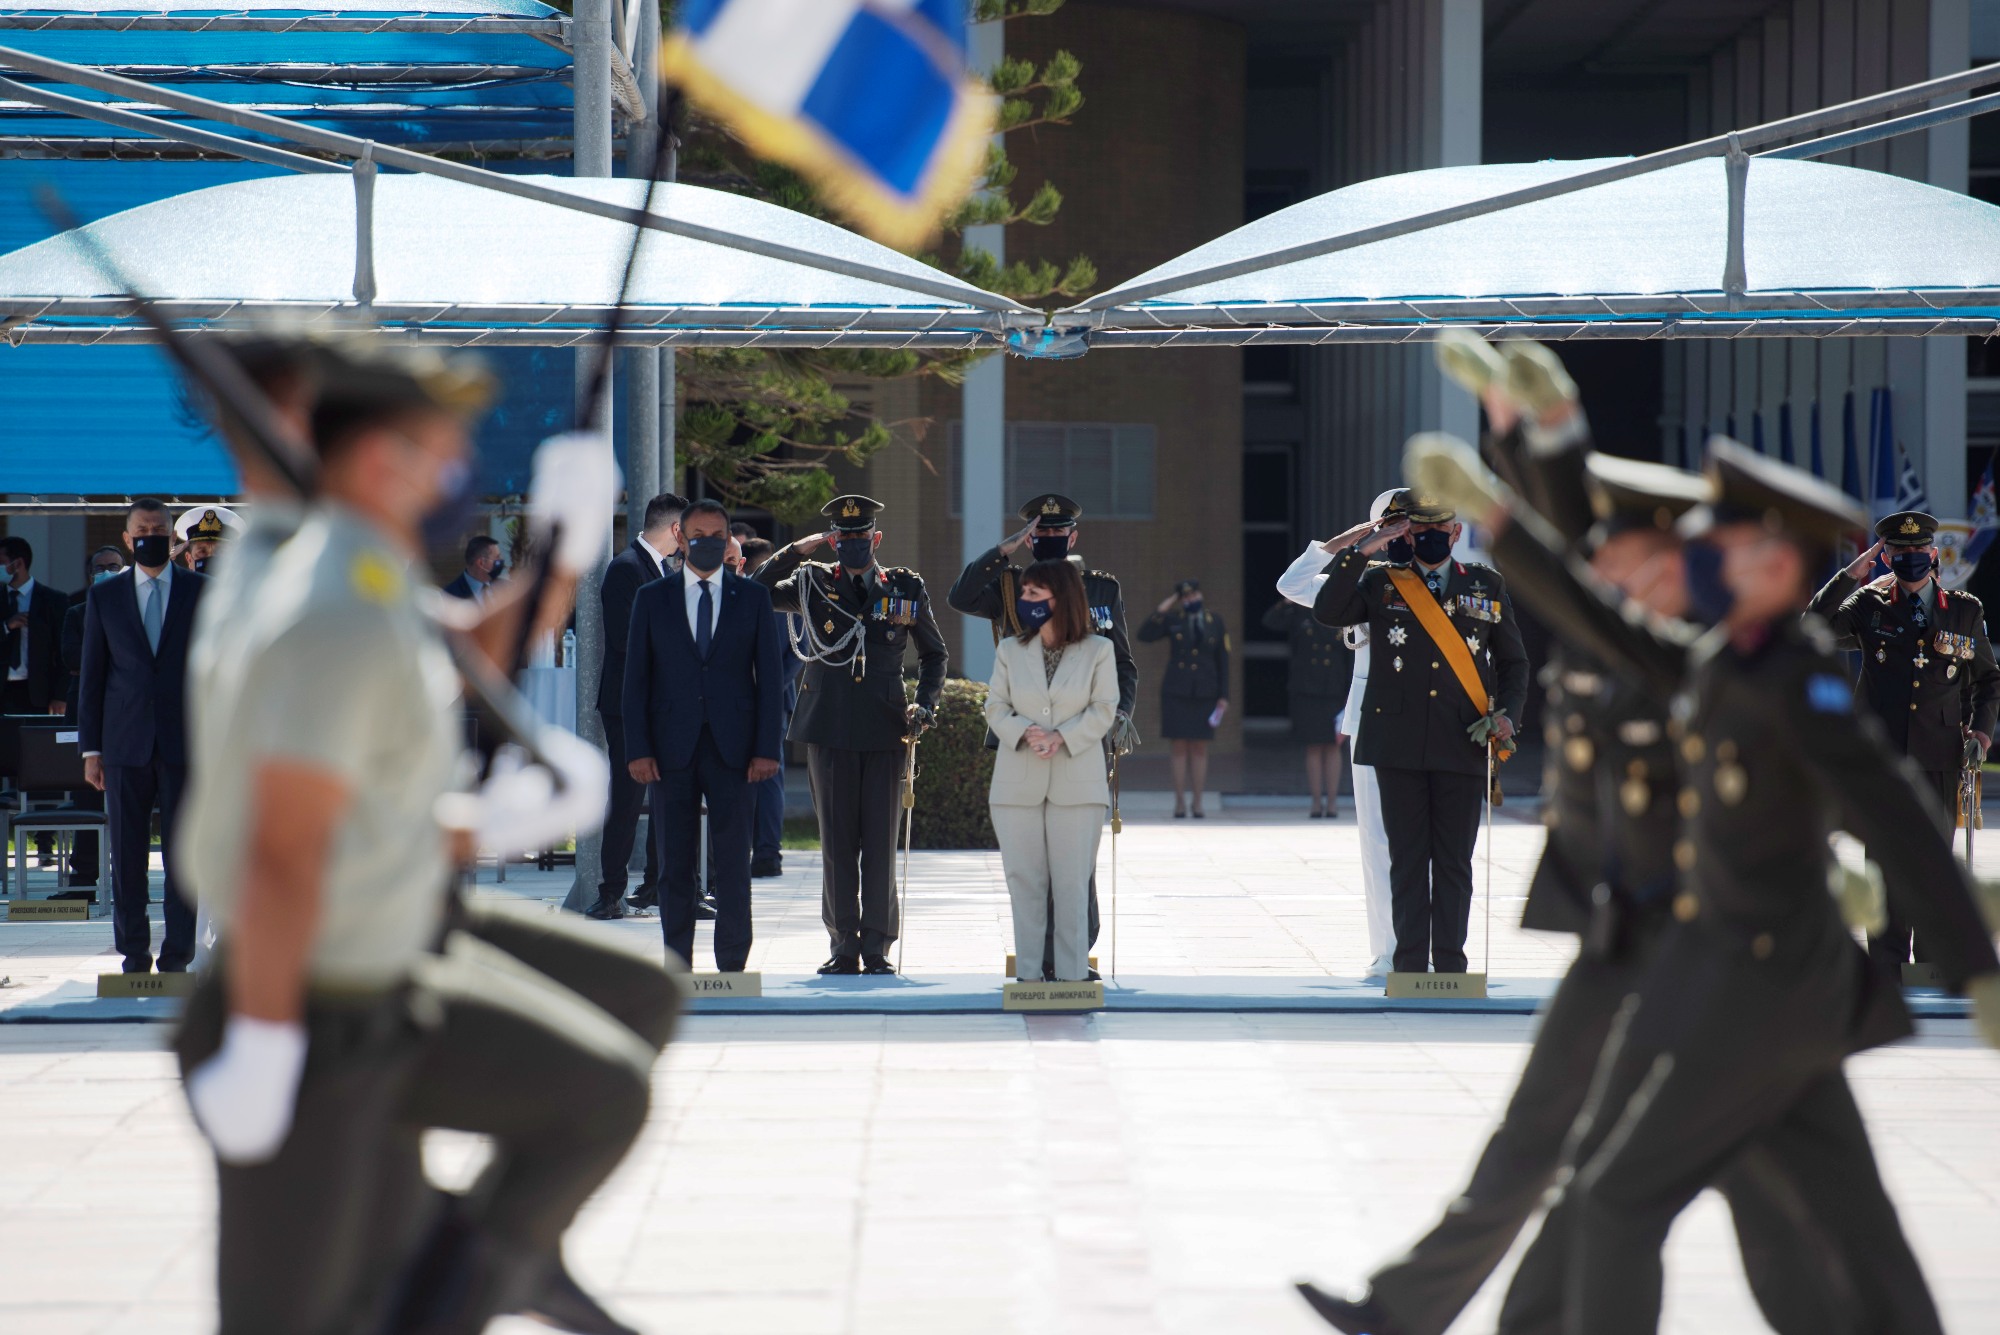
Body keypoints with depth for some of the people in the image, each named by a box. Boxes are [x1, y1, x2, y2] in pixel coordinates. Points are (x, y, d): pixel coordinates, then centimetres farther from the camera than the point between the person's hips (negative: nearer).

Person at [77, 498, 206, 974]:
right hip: (125, 744, 1)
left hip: (184, 741, -1)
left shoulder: (202, 592, 7)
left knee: (182, 853, -2)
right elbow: (92, 676, 9)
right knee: (127, 851, 2)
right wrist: (91, 748, 3)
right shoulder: (104, 597, 9)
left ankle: (177, 954, 2)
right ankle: (134, 952, 10)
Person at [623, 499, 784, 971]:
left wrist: (767, 749, -3)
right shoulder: (652, 599, 9)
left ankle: (732, 964, 3)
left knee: (732, 861, -3)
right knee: (675, 862, 2)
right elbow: (636, 678, 6)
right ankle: (677, 964, 8)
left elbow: (770, 676, 6)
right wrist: (638, 750, -4)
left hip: (732, 748, -1)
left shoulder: (753, 597, 9)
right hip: (672, 749, 1)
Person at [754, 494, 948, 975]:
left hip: (885, 731, 0)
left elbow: (934, 653, 17)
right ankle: (844, 946, 8)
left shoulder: (905, 589, 8)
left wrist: (924, 704, 2)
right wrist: (795, 552, -6)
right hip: (829, 731, 0)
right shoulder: (813, 584, 8)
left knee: (881, 840, -2)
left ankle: (877, 946, 2)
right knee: (837, 840, 2)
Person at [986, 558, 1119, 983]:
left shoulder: (1098, 650, 3)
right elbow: (996, 708, 5)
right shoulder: (1009, 650, 10)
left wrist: (1061, 738, -17)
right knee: (1024, 881, 2)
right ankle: (1027, 974, 6)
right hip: (1018, 784, 2)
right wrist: (1025, 733, -15)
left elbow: (1104, 710, -2)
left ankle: (1072, 975, 3)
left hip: (1076, 784, -2)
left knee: (1072, 883, -1)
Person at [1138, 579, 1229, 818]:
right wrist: (1161, 610, -16)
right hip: (1176, 692, -1)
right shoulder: (1173, 619, 2)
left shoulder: (1215, 621, 4)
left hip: (1205, 692, 1)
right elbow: (1144, 635, -9)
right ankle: (1180, 803, 2)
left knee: (1200, 748, 2)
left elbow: (1222, 660, 4)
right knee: (1180, 748, -2)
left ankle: (1198, 804, 6)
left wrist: (1224, 695, -1)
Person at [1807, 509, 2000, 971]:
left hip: (1940, 757, 1)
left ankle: (1932, 963, 11)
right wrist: (1851, 575, -9)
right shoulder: (1869, 604, 6)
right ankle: (1888, 969, 4)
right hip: (1882, 755, -1)